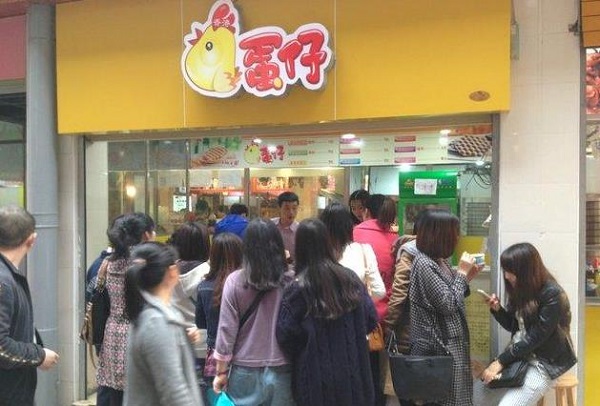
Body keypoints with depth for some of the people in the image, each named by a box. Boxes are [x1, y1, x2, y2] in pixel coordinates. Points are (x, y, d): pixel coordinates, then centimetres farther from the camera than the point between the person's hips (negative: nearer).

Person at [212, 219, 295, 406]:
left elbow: (227, 329, -6)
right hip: (282, 370, 0)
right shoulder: (291, 281, -9)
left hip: (246, 372, 0)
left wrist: (222, 371, 5)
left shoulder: (235, 281, -10)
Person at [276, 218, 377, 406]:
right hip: (351, 369, 4)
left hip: (316, 375, -3)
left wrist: (300, 358, 4)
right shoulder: (350, 278, -3)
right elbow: (371, 320, 3)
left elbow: (285, 335, -15)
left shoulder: (298, 288, -15)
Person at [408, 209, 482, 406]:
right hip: (439, 346, -9)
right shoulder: (423, 264, -21)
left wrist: (467, 277, 4)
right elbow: (448, 304, -21)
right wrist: (461, 273, -13)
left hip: (452, 342, 9)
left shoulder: (440, 260, 9)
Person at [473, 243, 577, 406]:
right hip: (519, 356, 7)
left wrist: (501, 361, -19)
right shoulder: (520, 289, 2)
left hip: (546, 362, -7)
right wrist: (497, 309, -9)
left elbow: (535, 337, -21)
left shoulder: (552, 295, -20)